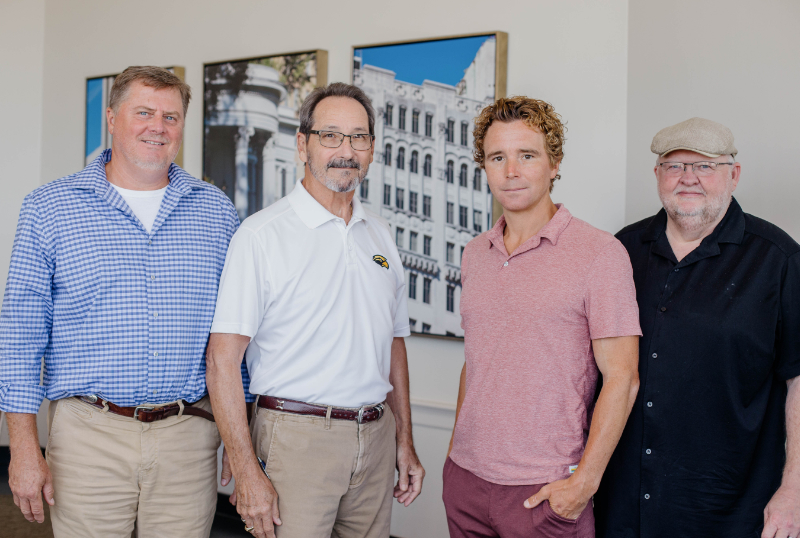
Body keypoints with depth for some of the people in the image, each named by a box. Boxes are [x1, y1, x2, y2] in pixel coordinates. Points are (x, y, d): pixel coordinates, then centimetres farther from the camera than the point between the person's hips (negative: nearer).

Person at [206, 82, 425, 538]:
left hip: (376, 437, 6)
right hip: (297, 436, -5)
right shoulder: (262, 235, -9)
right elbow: (223, 360, -13)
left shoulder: (380, 235, 10)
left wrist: (405, 442, 14)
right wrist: (247, 473, -17)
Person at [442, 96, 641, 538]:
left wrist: (586, 479, -14)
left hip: (545, 489, -5)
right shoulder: (475, 255, 8)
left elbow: (621, 378, -10)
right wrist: (456, 450, 11)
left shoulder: (600, 253, -9)